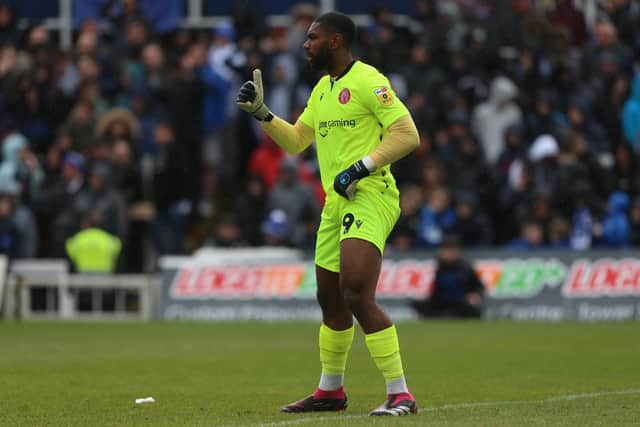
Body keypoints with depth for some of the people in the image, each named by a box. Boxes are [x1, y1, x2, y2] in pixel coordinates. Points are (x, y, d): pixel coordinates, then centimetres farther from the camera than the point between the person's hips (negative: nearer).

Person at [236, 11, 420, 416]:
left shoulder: (367, 81, -10)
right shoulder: (322, 89, 18)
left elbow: (407, 134, -16)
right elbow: (296, 140, 29)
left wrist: (360, 168, -21)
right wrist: (261, 112, 18)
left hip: (369, 196, -9)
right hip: (335, 202, 9)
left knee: (357, 294, -20)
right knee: (330, 300, 16)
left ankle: (400, 394, -18)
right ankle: (331, 390, 31)